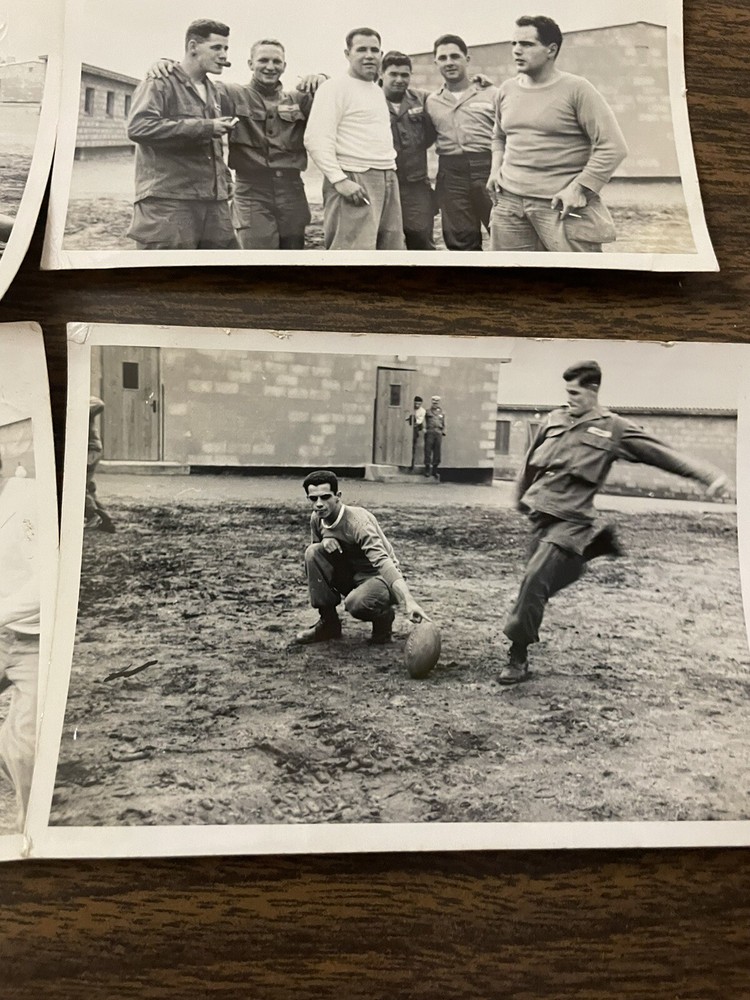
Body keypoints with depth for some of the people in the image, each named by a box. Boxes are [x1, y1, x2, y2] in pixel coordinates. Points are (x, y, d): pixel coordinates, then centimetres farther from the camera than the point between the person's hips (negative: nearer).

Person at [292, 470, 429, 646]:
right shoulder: (316, 519, -6)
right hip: (350, 575, 6)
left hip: (380, 577, -6)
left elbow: (382, 561, -41)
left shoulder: (358, 522, -28)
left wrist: (409, 601, -54)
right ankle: (328, 622, -7)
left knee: (356, 603, -38)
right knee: (313, 552, -18)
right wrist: (324, 540, -16)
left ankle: (384, 617, 0)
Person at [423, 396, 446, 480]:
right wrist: (425, 429, -2)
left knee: (438, 453, 0)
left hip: (438, 433, 2)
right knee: (428, 451, -5)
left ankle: (435, 470, 8)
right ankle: (427, 469, 2)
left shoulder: (441, 413, 20)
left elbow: (444, 424, 21)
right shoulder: (428, 412, 13)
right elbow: (424, 422, 13)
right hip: (429, 433, -2)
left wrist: (443, 431, 6)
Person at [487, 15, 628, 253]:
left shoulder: (576, 89, -5)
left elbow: (613, 146, -8)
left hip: (561, 204, -5)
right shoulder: (507, 90, 12)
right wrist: (495, 170, 10)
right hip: (509, 201, 5)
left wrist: (578, 189, -15)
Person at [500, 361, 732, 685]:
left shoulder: (613, 428, -1)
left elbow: (663, 453, -4)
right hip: (538, 512, 6)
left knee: (535, 582, -16)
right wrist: (520, 497, 27)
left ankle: (518, 658, -4)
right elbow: (530, 461, 22)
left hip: (569, 520, -5)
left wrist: (709, 474, -12)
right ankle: (594, 543, 33)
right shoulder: (554, 420, 11)